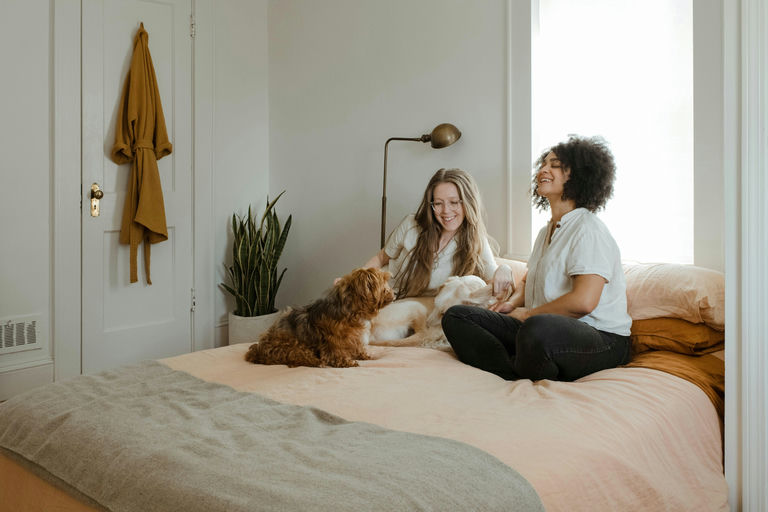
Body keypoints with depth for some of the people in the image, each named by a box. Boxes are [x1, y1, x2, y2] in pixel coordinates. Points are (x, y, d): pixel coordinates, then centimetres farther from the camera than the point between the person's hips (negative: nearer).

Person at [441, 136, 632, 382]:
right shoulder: (546, 232, 21)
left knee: (538, 328, -44)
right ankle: (518, 378, -23)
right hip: (548, 328, 9)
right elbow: (528, 281, 33)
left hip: (601, 338, -9)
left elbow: (583, 301, -22)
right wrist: (513, 303, 9)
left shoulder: (588, 229, -9)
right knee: (456, 316, -5)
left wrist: (528, 313, -9)